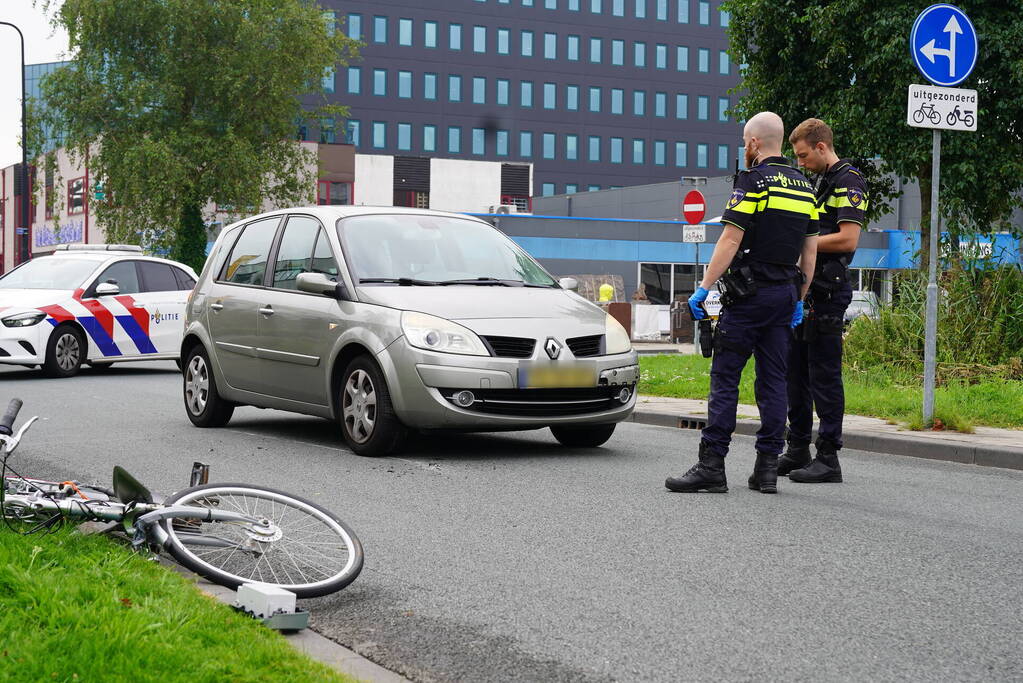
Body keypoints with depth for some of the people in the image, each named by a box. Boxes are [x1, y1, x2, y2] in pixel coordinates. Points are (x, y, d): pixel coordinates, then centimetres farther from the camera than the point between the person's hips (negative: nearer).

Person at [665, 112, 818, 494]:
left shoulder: (753, 181, -9)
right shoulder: (804, 188, 14)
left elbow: (730, 241, -15)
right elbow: (810, 251, 15)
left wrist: (704, 288, -13)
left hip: (749, 293, -7)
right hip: (786, 293, 7)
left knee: (725, 377, -5)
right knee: (773, 380, 8)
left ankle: (712, 466, -8)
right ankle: (768, 468, 7)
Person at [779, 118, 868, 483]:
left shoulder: (848, 181, -9)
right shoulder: (821, 181, 20)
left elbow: (848, 239, -19)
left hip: (827, 292, -10)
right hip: (806, 288, 10)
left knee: (824, 374, -7)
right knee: (797, 371, 12)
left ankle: (828, 458, -2)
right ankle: (798, 451, 20)